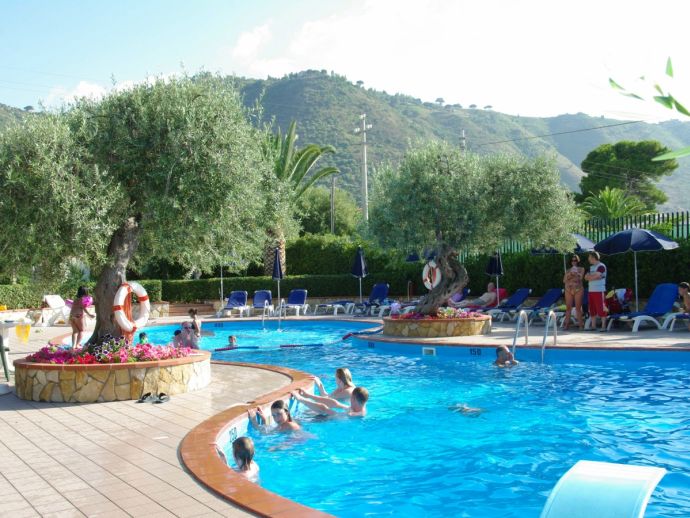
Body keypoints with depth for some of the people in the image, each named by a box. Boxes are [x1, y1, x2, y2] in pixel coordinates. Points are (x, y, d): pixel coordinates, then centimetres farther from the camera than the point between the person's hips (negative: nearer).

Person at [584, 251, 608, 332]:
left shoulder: (601, 266, -7)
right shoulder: (591, 267, 18)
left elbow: (596, 276, -19)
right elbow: (586, 277, 9)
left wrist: (590, 276, 0)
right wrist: (594, 276, -8)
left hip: (599, 291, -8)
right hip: (591, 291, 8)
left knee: (601, 309, -7)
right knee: (592, 309, 10)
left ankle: (603, 326, -6)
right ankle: (593, 325, 15)